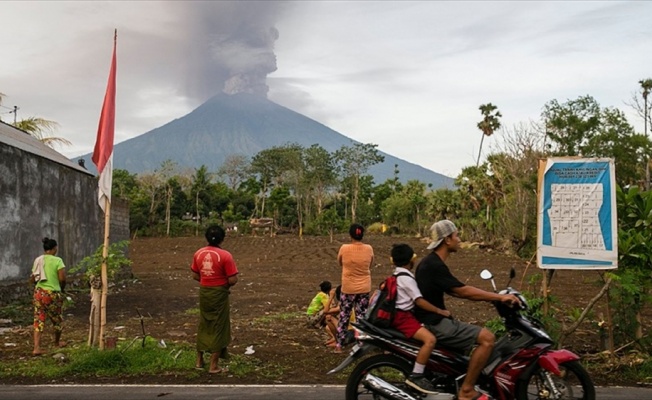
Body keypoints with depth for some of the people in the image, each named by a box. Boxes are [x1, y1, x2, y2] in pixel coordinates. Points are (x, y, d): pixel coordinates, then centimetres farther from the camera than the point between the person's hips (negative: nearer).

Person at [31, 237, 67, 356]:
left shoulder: (38, 260, 6)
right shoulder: (57, 261, -10)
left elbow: (32, 279, 8)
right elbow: (62, 278, -17)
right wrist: (62, 288, 3)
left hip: (39, 292, 5)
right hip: (53, 293, -5)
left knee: (39, 319, 7)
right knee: (57, 319, 16)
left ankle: (36, 347, -3)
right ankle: (57, 342, 34)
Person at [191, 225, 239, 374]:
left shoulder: (198, 253, 0)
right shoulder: (225, 255, -17)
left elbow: (195, 275, 8)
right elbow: (233, 280, -16)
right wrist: (225, 284, 4)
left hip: (203, 292, 5)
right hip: (219, 294, -5)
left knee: (203, 326, 18)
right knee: (218, 328, 4)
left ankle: (199, 361, 27)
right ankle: (214, 365, 8)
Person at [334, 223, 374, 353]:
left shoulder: (344, 248, -13)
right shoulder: (369, 249, -7)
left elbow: (339, 263, 6)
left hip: (348, 288, -2)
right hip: (364, 288, 2)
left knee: (344, 317, 10)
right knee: (362, 317, 10)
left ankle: (339, 345, 12)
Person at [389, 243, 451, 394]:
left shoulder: (397, 275, 16)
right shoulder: (406, 278, -15)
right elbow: (419, 301, -21)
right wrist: (440, 311, -17)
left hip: (400, 314, 11)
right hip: (403, 317, -11)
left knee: (428, 328, 24)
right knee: (430, 339, -26)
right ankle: (415, 376, -25)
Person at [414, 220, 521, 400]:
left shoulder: (431, 262, 14)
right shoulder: (434, 265, -19)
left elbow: (455, 291, 16)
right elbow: (463, 291, -21)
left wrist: (492, 297, 12)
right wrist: (500, 297, -15)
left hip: (435, 320, 11)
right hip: (434, 323, -11)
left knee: (480, 336, 23)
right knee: (487, 338, -17)